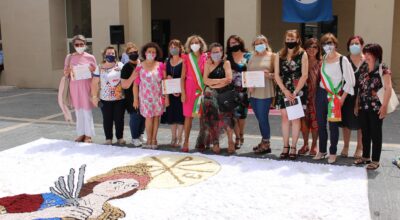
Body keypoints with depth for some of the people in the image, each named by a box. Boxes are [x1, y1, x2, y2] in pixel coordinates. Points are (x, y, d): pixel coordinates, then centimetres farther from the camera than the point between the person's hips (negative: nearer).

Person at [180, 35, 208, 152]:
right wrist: (183, 93, -4)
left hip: (202, 89, 0)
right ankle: (186, 141, 8)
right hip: (190, 89, 0)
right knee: (188, 116, 1)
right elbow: (182, 77, 3)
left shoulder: (205, 58, 3)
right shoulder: (187, 58, 4)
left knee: (202, 116, 2)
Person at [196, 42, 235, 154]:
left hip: (224, 94, -2)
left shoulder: (226, 63, 2)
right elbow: (205, 80, -4)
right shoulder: (208, 64, 8)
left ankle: (230, 141, -3)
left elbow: (229, 79, -12)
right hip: (211, 95, 2)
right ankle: (215, 143, 8)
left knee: (226, 116, -8)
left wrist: (213, 83, -9)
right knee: (212, 118, 1)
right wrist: (221, 80, -8)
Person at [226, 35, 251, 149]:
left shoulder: (248, 56, 8)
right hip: (231, 89, 1)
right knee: (234, 113, -4)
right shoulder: (227, 57, 11)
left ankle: (241, 136, 21)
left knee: (242, 113, 4)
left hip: (243, 89, -1)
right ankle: (238, 138, 3)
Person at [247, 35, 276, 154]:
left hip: (265, 92, -5)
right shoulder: (253, 57, 16)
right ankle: (264, 141, 22)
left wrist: (269, 75, -20)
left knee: (263, 118, -5)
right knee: (259, 118, 11)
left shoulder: (272, 56, 2)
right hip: (253, 92, 5)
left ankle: (266, 144, 6)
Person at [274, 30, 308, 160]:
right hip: (283, 90, 3)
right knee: (285, 117, 4)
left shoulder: (302, 54, -1)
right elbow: (277, 75, 3)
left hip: (298, 91, -3)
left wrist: (295, 92, -13)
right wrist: (285, 91, -8)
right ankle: (285, 147, 11)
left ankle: (293, 148, 7)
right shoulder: (280, 55, 7)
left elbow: (304, 75, -7)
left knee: (295, 118, 0)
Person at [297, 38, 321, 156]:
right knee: (304, 120, 6)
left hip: (316, 96, -2)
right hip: (304, 95, 2)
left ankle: (314, 145, 16)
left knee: (315, 120, 3)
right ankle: (305, 144, 20)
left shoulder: (320, 64, 0)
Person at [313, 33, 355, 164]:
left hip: (335, 96, -5)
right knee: (320, 123, 8)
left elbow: (349, 81, -8)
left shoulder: (342, 60, -7)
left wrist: (342, 98, -11)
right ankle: (322, 151, 20)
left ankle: (333, 153, 11)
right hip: (321, 94, 5)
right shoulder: (323, 59, 8)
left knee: (333, 125, -1)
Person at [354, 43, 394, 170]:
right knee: (365, 133, 12)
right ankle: (365, 157, 25)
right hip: (363, 107, 6)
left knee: (375, 134, 2)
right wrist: (357, 104, 13)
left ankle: (375, 160, 10)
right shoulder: (363, 69, 12)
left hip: (376, 107, -6)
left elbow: (388, 88, -12)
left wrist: (384, 105, -19)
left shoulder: (383, 69, -7)